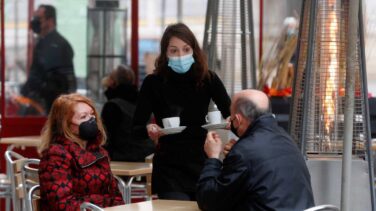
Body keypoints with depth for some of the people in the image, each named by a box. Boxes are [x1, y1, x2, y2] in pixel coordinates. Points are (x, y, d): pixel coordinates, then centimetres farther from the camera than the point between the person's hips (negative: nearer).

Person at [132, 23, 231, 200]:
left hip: (202, 163, 2)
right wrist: (149, 130, -28)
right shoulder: (153, 83, -7)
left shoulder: (208, 79, -3)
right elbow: (136, 128, -6)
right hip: (169, 167, -2)